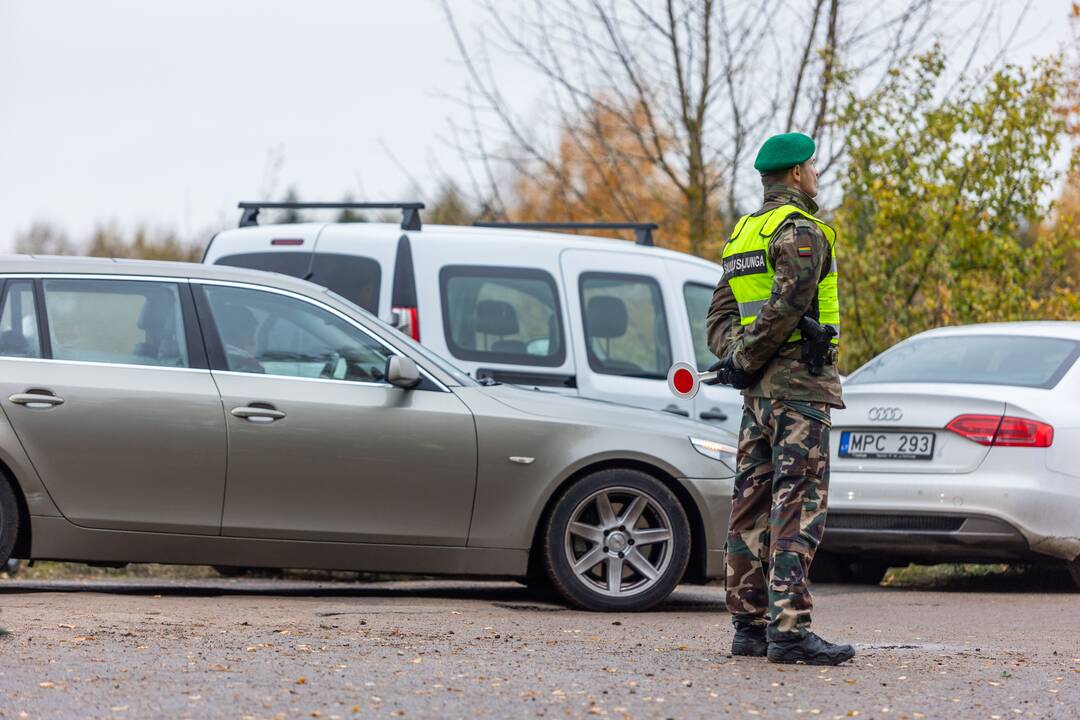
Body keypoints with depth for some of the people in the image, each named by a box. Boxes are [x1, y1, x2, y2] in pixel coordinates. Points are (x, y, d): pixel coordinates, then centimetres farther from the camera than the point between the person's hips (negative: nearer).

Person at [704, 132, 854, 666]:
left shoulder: (742, 235, 18)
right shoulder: (801, 231, -10)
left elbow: (721, 315, 15)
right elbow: (787, 303, -21)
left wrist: (734, 355, -1)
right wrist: (744, 360, -13)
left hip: (758, 389, 9)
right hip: (798, 382, -9)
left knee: (753, 505, 9)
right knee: (797, 506, -11)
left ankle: (749, 624, 12)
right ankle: (788, 628, -17)